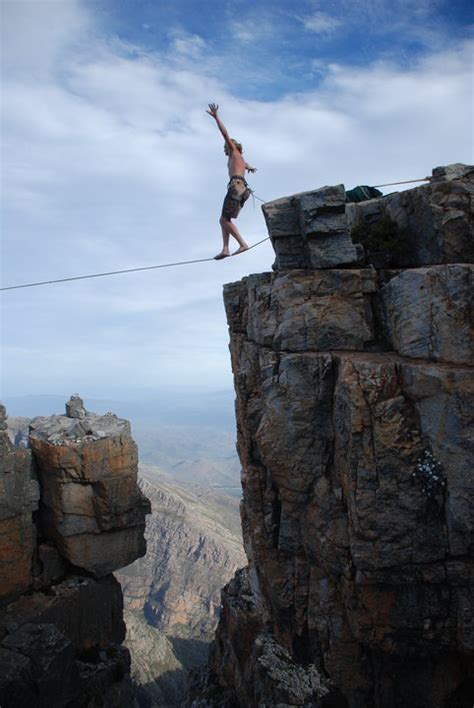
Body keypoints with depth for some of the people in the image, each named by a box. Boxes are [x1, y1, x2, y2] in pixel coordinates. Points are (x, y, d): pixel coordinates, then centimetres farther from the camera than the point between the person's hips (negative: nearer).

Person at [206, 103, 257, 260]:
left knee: (224, 220, -14)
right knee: (224, 220, 3)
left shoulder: (234, 151, 15)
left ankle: (242, 244, -24)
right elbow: (246, 165, 62)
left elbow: (225, 133, 2)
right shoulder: (240, 159, 36)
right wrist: (250, 168, 85)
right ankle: (225, 249, -11)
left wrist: (216, 117, 1)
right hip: (243, 188, 9)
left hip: (236, 184, -9)